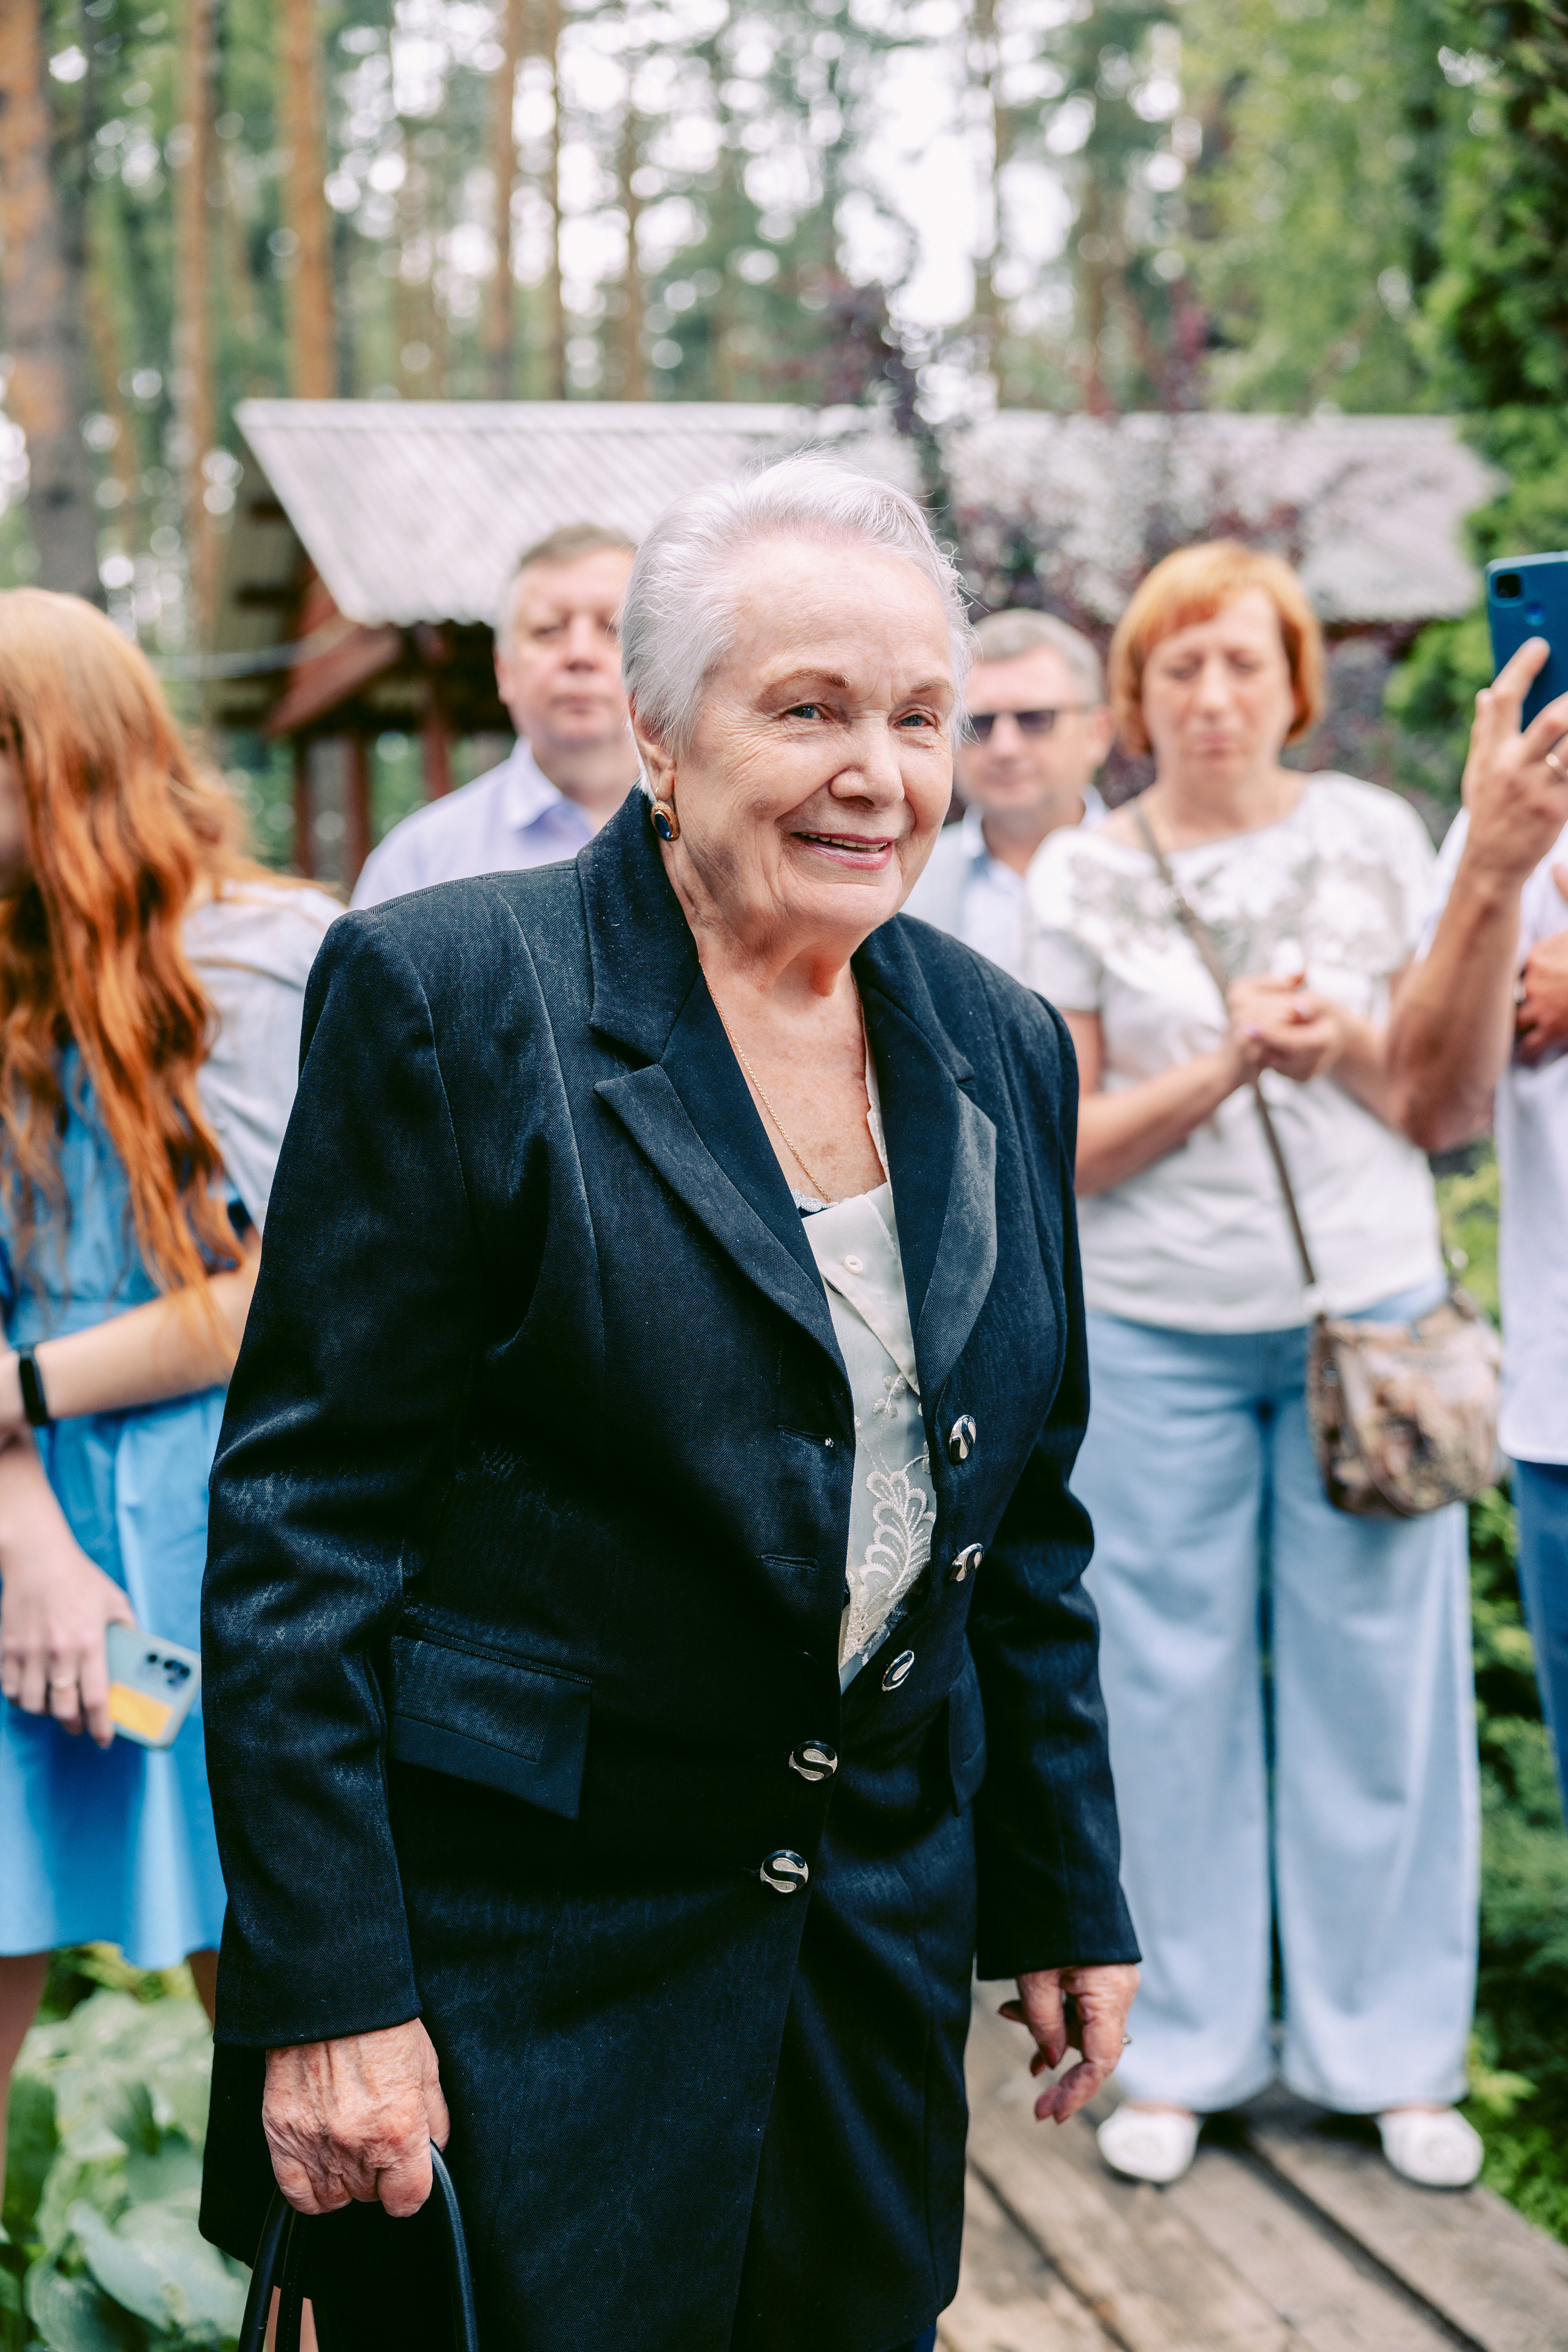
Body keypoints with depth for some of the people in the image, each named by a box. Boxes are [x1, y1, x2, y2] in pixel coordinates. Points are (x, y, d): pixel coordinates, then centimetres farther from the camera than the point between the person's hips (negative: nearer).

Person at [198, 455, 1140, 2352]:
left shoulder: (997, 1044, 6)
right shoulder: (444, 994, -12)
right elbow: (302, 1514, -13)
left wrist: (1069, 1896, 12)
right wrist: (323, 1989, -16)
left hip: (879, 1920, 5)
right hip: (519, 1949, -5)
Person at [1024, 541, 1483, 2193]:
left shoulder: (1372, 839, 3)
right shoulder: (1081, 879, 1)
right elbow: (1074, 1148, -2)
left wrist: (1345, 1041, -14)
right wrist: (1227, 1065, -16)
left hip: (1369, 1310, 1)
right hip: (1162, 1330, 0)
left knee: (1375, 1678, 5)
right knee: (1175, 1686, 6)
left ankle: (1389, 2048, 20)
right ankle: (1187, 2048, 20)